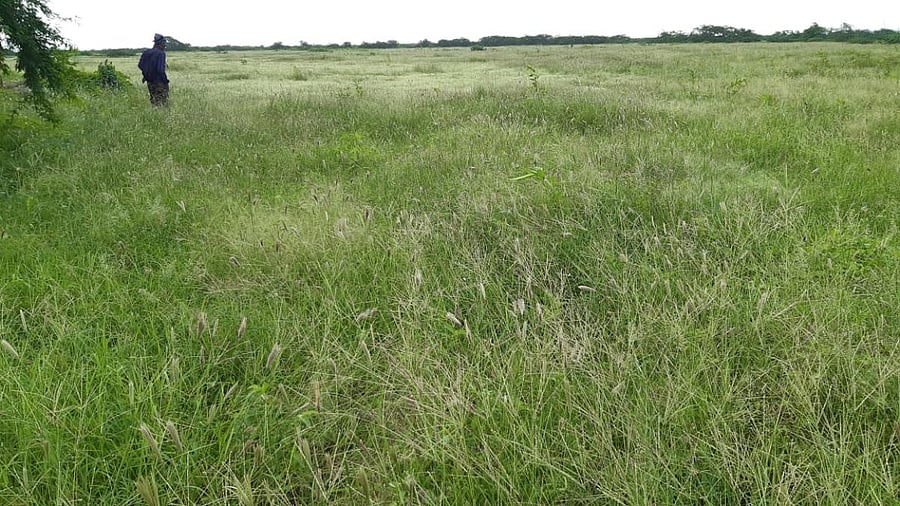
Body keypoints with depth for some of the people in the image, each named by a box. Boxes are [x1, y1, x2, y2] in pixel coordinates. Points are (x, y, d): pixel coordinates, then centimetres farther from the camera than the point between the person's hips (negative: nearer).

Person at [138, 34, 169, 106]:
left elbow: (140, 65, 9)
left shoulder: (146, 52, 5)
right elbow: (160, 69, -22)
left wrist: (147, 74, 19)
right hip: (159, 82, -7)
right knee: (164, 102, -2)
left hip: (150, 82, 7)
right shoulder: (161, 54, -16)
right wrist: (165, 79, -11)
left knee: (154, 101, 16)